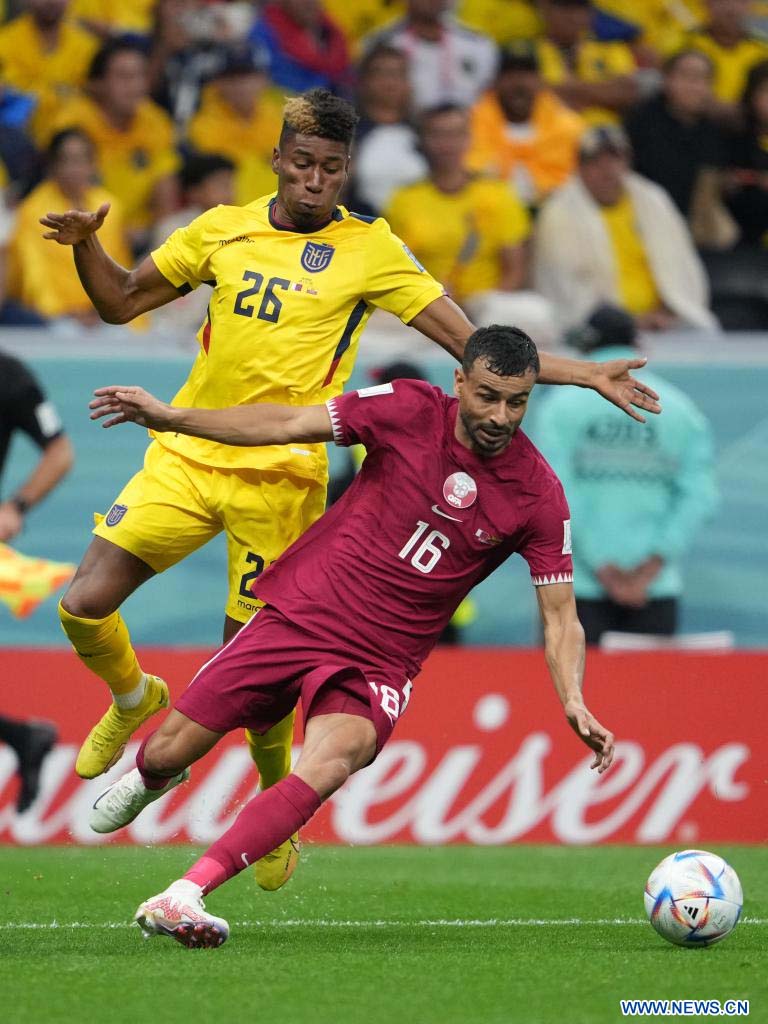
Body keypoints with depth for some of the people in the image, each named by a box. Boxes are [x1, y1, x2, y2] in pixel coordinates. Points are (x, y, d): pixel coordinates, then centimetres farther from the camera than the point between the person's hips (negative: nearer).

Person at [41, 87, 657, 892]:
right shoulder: (224, 231, 7)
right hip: (186, 455, 3)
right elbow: (119, 302, 17)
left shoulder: (369, 251, -1)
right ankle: (132, 697, 27)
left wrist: (587, 375, -10)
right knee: (84, 606, -8)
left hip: (279, 479, -3)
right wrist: (85, 245, -3)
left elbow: (474, 344, -2)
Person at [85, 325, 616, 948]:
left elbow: (560, 618, -5)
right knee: (170, 752, 5)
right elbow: (289, 425, -1)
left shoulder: (539, 496, -9)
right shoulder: (412, 411, -9)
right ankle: (149, 776, 45)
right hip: (299, 612, 1)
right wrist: (169, 417, -5)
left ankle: (183, 897, -35)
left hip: (378, 662, -1)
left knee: (328, 768, -31)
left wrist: (574, 704, -22)